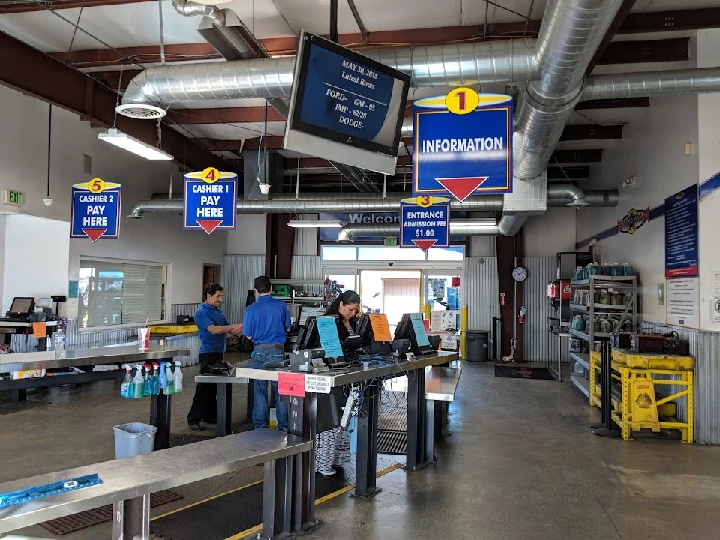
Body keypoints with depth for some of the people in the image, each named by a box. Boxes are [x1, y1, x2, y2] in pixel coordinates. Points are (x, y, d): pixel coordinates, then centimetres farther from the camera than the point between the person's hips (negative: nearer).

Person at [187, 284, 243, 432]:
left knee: (214, 387, 13)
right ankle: (193, 419, 0)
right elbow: (213, 329, -23)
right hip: (208, 353, -8)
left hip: (218, 353, 8)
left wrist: (241, 328, -3)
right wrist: (234, 326, -22)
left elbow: (229, 329, 16)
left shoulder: (217, 311, 16)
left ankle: (209, 415, 23)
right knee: (204, 387, -7)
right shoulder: (201, 312, -11)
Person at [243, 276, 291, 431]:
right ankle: (283, 425, 12)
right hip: (278, 350, 0)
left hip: (259, 351, 0)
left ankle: (261, 426, 15)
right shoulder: (281, 305, -3)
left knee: (260, 389, 9)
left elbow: (248, 335, 0)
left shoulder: (251, 309, -4)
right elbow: (288, 328, 7)